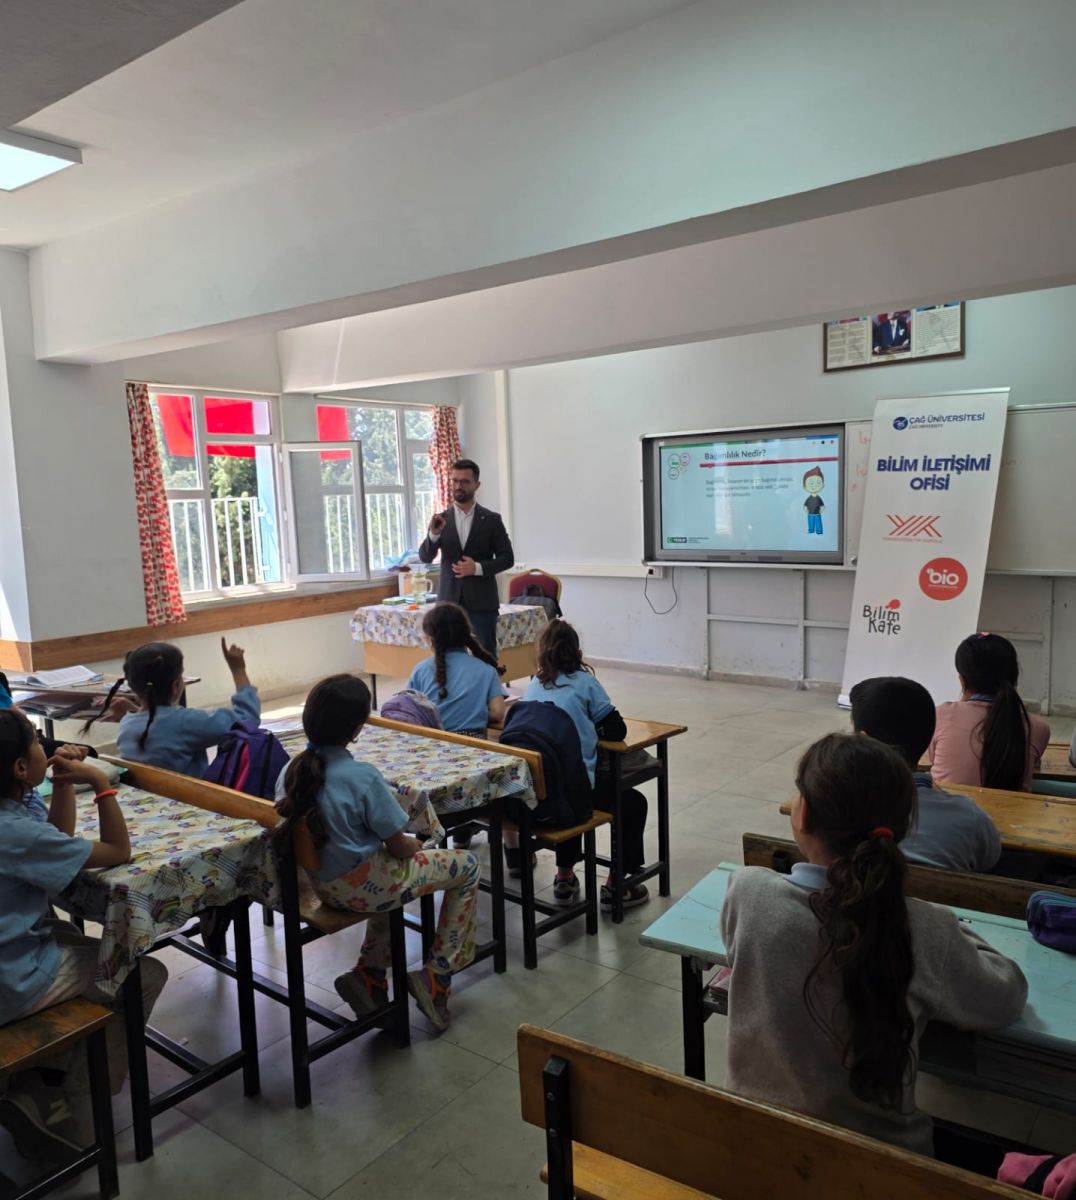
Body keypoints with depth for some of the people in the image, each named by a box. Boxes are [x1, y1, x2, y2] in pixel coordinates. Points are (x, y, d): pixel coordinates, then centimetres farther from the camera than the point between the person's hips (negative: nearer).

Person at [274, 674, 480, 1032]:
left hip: (322, 885, 7)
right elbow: (398, 847, -18)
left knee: (392, 870, 36)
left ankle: (369, 976, 24)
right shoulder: (363, 777, -26)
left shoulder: (292, 770, -8)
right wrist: (415, 845, 7)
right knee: (466, 865, 10)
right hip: (362, 887, -7)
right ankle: (436, 978, 13)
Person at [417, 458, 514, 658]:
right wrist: (433, 534, -18)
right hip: (449, 600, 2)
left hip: (482, 602, -2)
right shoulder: (441, 520, 6)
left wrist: (478, 568, -14)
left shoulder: (491, 519, 1)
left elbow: (507, 558, 1)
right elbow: (425, 557, 2)